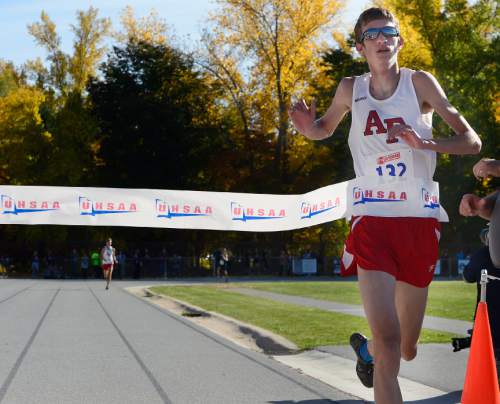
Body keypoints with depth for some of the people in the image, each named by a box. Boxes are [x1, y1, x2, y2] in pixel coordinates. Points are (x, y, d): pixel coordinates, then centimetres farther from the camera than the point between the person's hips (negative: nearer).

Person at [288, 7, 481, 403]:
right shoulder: (351, 89, 6)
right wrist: (307, 126, 1)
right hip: (372, 222, 0)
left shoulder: (419, 82, -2)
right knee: (389, 345, -18)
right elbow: (324, 130, 26)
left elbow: (472, 142, -5)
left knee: (406, 350, 13)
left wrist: (426, 143, -25)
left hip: (419, 222, 0)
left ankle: (367, 349, 47)